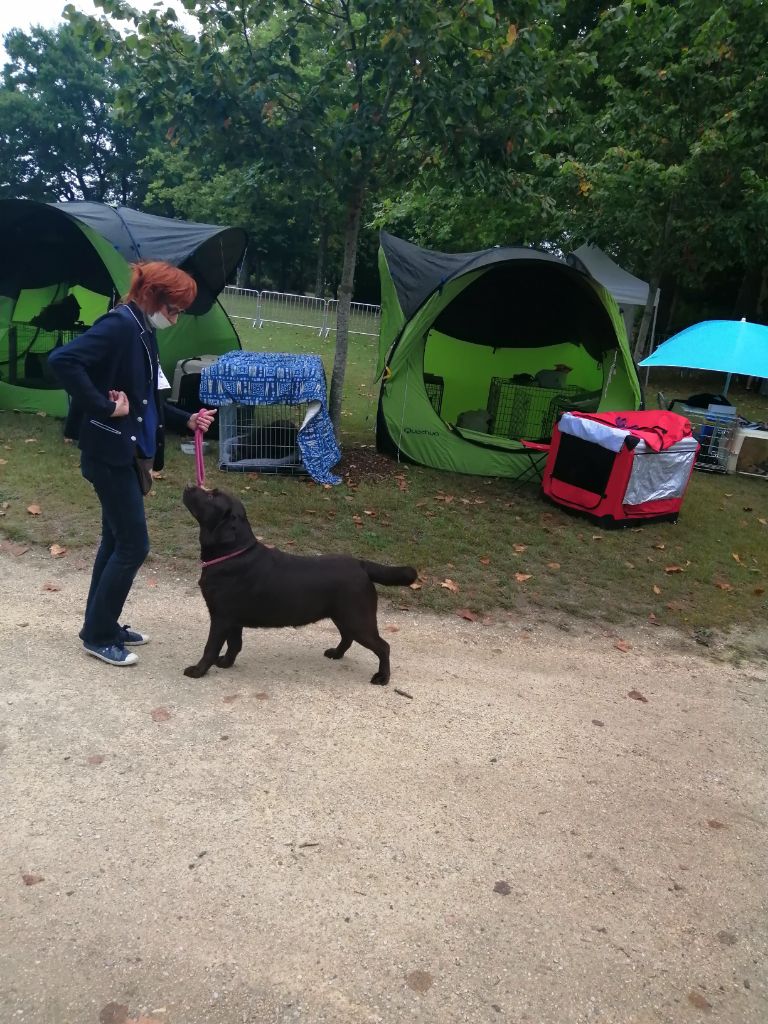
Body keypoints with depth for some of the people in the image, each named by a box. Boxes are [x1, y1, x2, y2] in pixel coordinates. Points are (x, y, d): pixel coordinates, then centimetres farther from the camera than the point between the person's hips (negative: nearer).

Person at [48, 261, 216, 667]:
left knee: (116, 541, 16)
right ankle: (98, 636, 11)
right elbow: (62, 360, -29)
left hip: (129, 453, 10)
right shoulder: (120, 325, -17)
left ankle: (102, 626, 29)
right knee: (133, 545, -4)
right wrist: (104, 407, -25)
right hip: (109, 453, -10)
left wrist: (187, 420, 10)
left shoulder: (143, 331, 12)